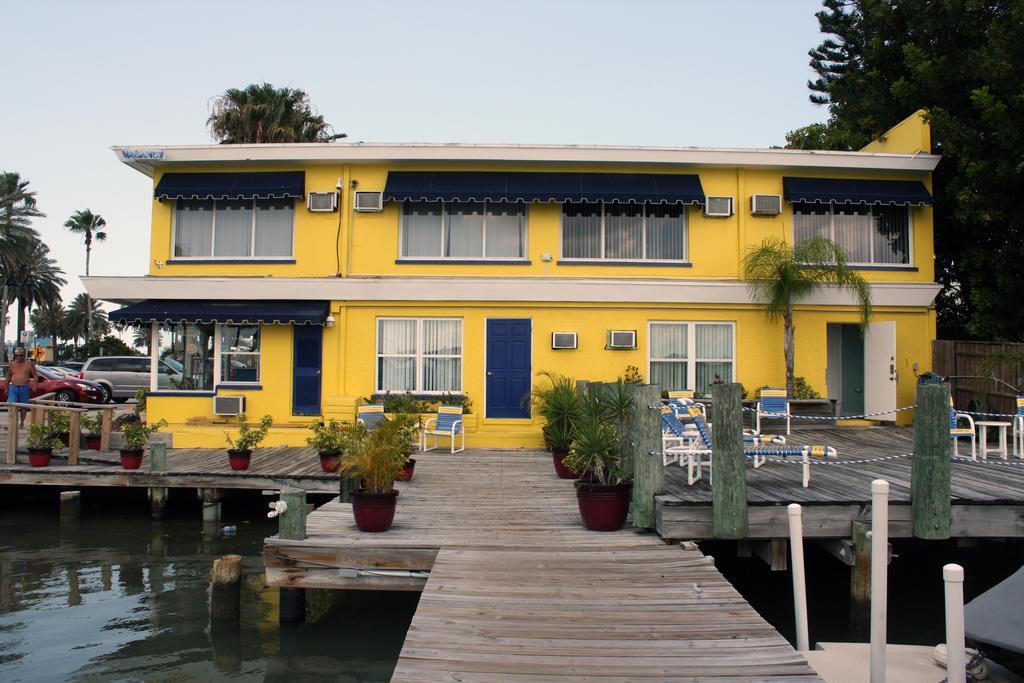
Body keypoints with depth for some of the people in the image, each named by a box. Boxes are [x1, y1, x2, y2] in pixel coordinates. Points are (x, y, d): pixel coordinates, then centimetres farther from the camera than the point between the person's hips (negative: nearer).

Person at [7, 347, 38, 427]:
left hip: (24, 388, -2)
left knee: (23, 406, 6)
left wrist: (35, 385, -12)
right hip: (13, 387, 2)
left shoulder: (29, 364, 0)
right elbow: (8, 377, 17)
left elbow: (35, 376, 1)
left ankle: (22, 423, 18)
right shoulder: (12, 364, 8)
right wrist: (6, 388, 17)